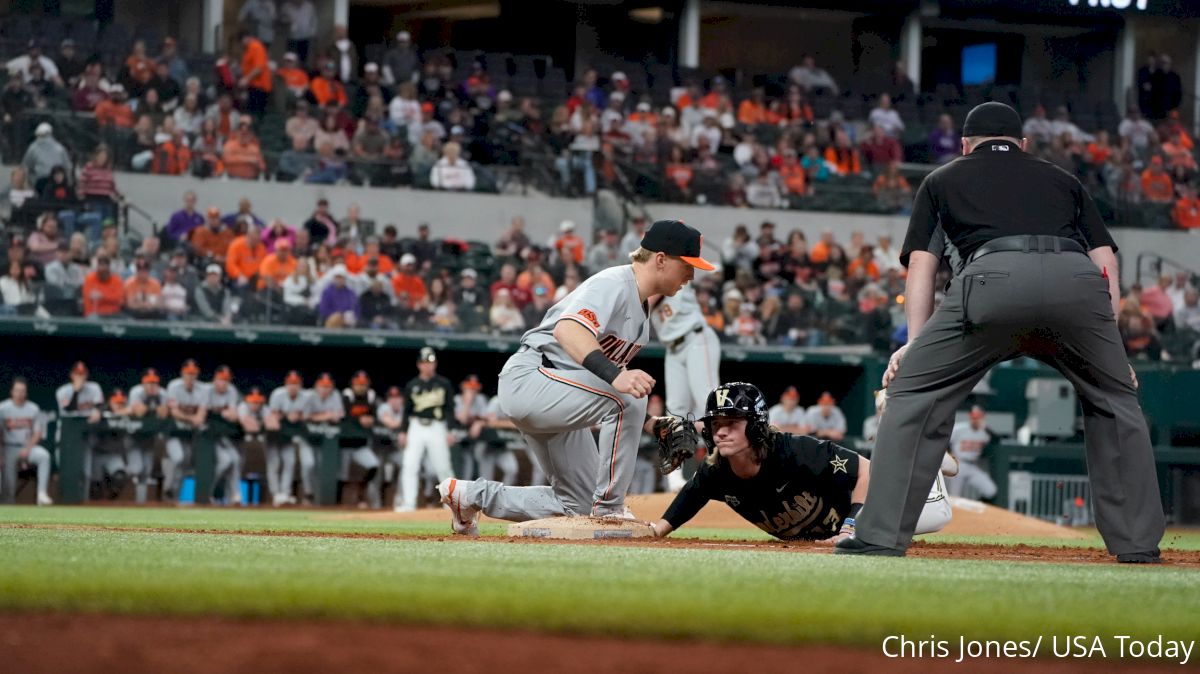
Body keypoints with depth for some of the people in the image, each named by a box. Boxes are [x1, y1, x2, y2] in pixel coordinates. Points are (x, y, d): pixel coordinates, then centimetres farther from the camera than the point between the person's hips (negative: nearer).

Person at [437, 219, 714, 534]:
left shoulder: (643, 307, 13)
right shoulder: (613, 284, -18)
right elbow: (567, 330, -35)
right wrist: (613, 374, -49)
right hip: (530, 377, -11)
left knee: (579, 505, 10)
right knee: (626, 398, -32)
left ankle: (475, 495, 22)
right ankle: (609, 509, -23)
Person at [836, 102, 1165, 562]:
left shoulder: (942, 181, 33)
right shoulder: (1063, 180, 37)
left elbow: (920, 264, 22)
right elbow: (1106, 260, 27)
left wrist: (915, 342, 17)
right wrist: (1108, 347, 25)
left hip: (994, 277, -2)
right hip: (1077, 280, 2)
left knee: (914, 392, 10)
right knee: (1115, 400, 23)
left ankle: (881, 535, 2)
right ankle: (1136, 541, 18)